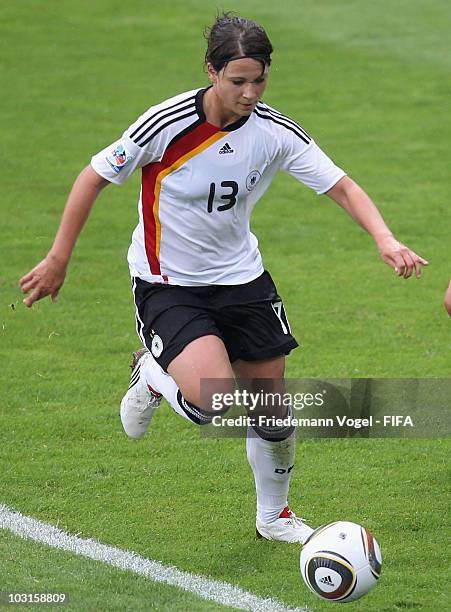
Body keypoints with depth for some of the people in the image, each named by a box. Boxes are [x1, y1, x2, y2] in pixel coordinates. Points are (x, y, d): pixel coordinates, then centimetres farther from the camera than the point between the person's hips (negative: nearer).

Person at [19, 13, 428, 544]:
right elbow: (94, 177, -10)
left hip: (240, 277, 4)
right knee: (217, 401, -26)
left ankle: (273, 516, 35)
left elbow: (341, 187, -7)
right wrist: (58, 259, -8)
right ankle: (153, 377, 9)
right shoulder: (167, 124, -22)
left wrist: (385, 240, -25)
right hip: (166, 285, -4)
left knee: (273, 409, 8)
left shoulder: (275, 131, -11)